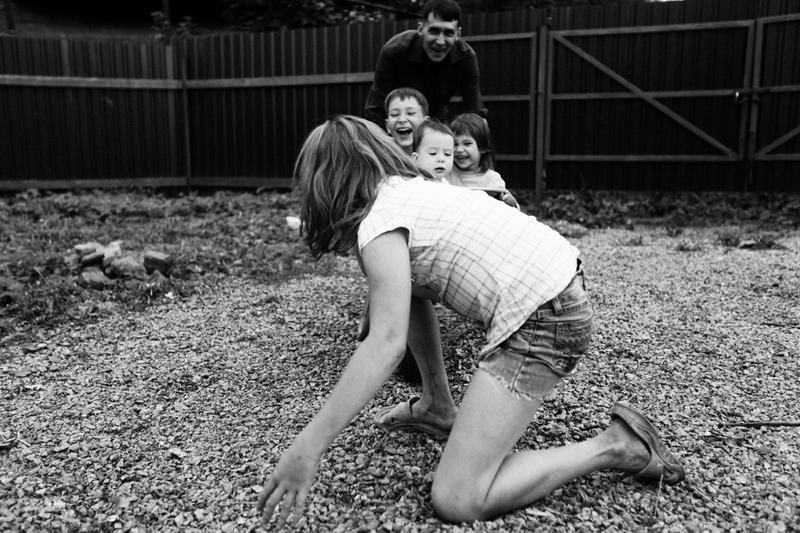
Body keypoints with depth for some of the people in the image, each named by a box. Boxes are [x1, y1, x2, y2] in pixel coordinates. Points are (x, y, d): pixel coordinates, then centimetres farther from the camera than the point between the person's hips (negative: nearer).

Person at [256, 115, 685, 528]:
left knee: (456, 502, -7)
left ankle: (613, 446, 0)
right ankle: (440, 408, 29)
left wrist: (306, 449, -20)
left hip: (542, 320, -10)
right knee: (410, 292, 24)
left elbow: (386, 344, -22)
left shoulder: (380, 220, -12)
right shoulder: (414, 189, 17)